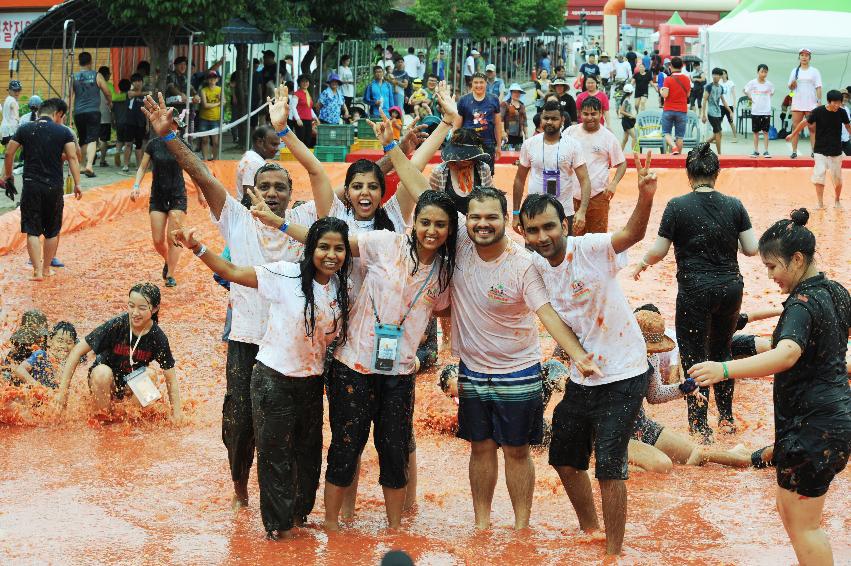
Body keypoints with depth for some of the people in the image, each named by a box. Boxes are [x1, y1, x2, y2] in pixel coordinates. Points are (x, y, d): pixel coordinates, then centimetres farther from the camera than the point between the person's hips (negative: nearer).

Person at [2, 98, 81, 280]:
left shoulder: (25, 129, 2)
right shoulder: (63, 132, -2)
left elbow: (9, 153, 3)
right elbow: (72, 157, -8)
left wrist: (8, 176, 16)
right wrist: (77, 184, -4)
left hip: (31, 185, 0)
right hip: (55, 186, 0)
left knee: (32, 231, 3)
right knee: (53, 231, 15)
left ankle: (37, 270, -5)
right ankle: (46, 268, 23)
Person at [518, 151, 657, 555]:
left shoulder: (590, 249, -20)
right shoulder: (534, 267, -2)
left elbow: (633, 233, -38)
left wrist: (645, 197, -55)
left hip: (622, 377, -7)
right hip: (580, 378, 7)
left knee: (609, 468, -8)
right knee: (564, 459, 18)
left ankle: (613, 552, 8)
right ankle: (589, 531, 41)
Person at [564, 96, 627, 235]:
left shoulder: (608, 137, -1)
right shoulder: (570, 132, 3)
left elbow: (621, 163, 5)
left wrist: (614, 183, -9)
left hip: (598, 195, -2)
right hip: (572, 194, 2)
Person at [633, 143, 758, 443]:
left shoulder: (677, 206, -9)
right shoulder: (734, 205, 0)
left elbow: (659, 251, -7)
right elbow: (751, 248, 0)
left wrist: (642, 264, 13)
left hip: (695, 291, -4)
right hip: (731, 287, 4)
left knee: (694, 359, 5)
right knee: (721, 350, 23)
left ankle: (700, 429, 5)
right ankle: (726, 418, 29)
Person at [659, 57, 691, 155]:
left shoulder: (668, 79, -9)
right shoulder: (687, 79, 1)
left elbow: (665, 95, -16)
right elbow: (688, 94, 9)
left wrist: (661, 91, 4)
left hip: (668, 110, -2)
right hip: (682, 111, 2)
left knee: (666, 133, 8)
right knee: (679, 136, 6)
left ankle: (673, 147, -17)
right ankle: (678, 154, 6)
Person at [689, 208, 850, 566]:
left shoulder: (803, 303, -21)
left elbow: (786, 355, -40)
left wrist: (725, 370, -52)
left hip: (810, 426, -10)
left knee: (803, 525, 0)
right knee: (789, 509, 21)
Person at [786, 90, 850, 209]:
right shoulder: (818, 111, -14)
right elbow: (804, 122, -1)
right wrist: (793, 135, 9)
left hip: (836, 151, 2)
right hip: (820, 151, -2)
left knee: (838, 179, 7)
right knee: (819, 176, -10)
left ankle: (837, 201, 28)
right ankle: (820, 203, -3)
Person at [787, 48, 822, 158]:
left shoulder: (814, 71, 5)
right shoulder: (795, 71, 10)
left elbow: (818, 87, 1)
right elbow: (790, 87, 13)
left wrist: (819, 101, -8)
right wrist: (792, 84, -10)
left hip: (811, 104, -2)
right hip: (797, 103, 2)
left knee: (813, 128, -1)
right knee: (795, 127, -1)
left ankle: (814, 151, 0)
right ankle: (794, 151, 1)